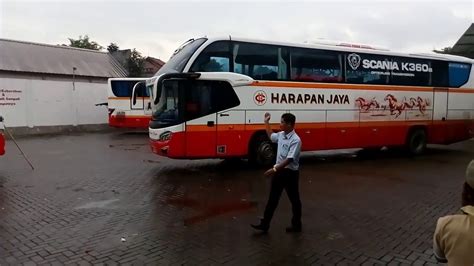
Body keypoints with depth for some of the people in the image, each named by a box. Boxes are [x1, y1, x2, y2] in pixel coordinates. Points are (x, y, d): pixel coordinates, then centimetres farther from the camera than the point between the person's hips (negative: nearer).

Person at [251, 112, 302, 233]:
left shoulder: (295, 140, -21)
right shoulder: (281, 135, 3)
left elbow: (289, 159, -26)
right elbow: (271, 136, 28)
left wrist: (274, 169, -29)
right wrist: (266, 122, 24)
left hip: (290, 173, -8)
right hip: (280, 171, 8)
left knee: (294, 199, 9)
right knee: (273, 198, 11)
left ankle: (296, 225, 25)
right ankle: (265, 224, 17)